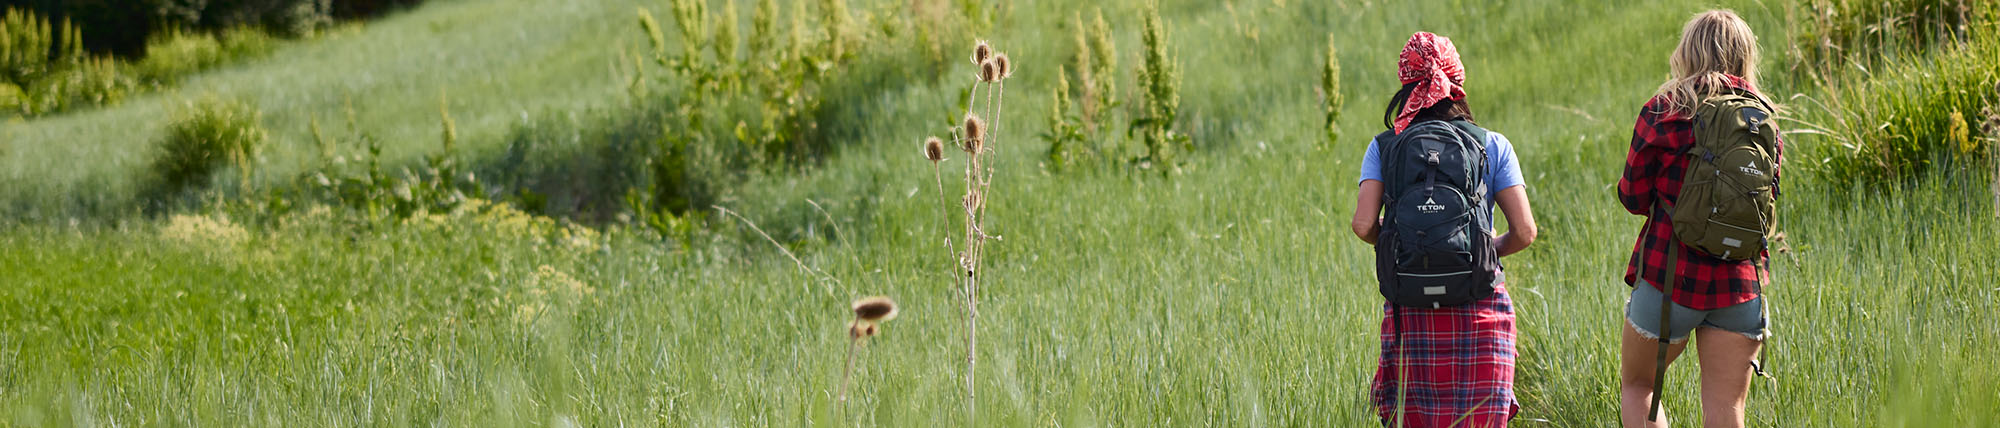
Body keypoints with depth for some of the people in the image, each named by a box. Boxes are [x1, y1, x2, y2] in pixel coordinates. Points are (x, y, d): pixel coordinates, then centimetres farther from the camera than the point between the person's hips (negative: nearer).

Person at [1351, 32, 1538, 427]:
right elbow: (1524, 231, -1)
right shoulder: (1493, 146, 4)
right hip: (1479, 312, -1)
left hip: (1411, 313, 1)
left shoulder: (1384, 149, 5)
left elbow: (1364, 225, -7)